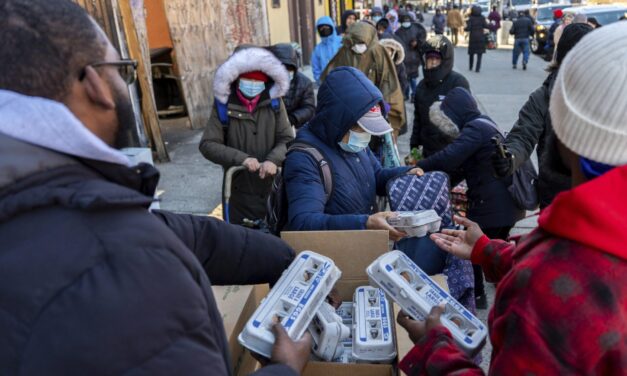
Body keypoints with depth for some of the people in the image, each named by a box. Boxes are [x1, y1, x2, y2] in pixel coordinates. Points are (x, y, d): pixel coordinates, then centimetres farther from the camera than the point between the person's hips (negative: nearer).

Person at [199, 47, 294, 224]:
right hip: (239, 192, -1)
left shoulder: (274, 103, 0)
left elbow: (287, 139, -1)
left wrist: (273, 160, -22)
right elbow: (207, 145, -7)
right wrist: (240, 158, -21)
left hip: (274, 189, 2)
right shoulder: (224, 106, -5)